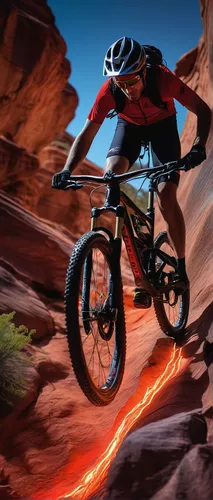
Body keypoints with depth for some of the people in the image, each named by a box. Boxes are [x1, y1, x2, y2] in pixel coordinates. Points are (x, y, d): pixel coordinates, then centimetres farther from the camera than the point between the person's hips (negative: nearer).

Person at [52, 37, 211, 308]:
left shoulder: (163, 79, -35)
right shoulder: (109, 91, -30)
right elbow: (86, 134, -25)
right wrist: (67, 170, -40)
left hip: (162, 126, -2)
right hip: (129, 126, 2)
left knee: (166, 196, -19)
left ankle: (181, 268, 0)